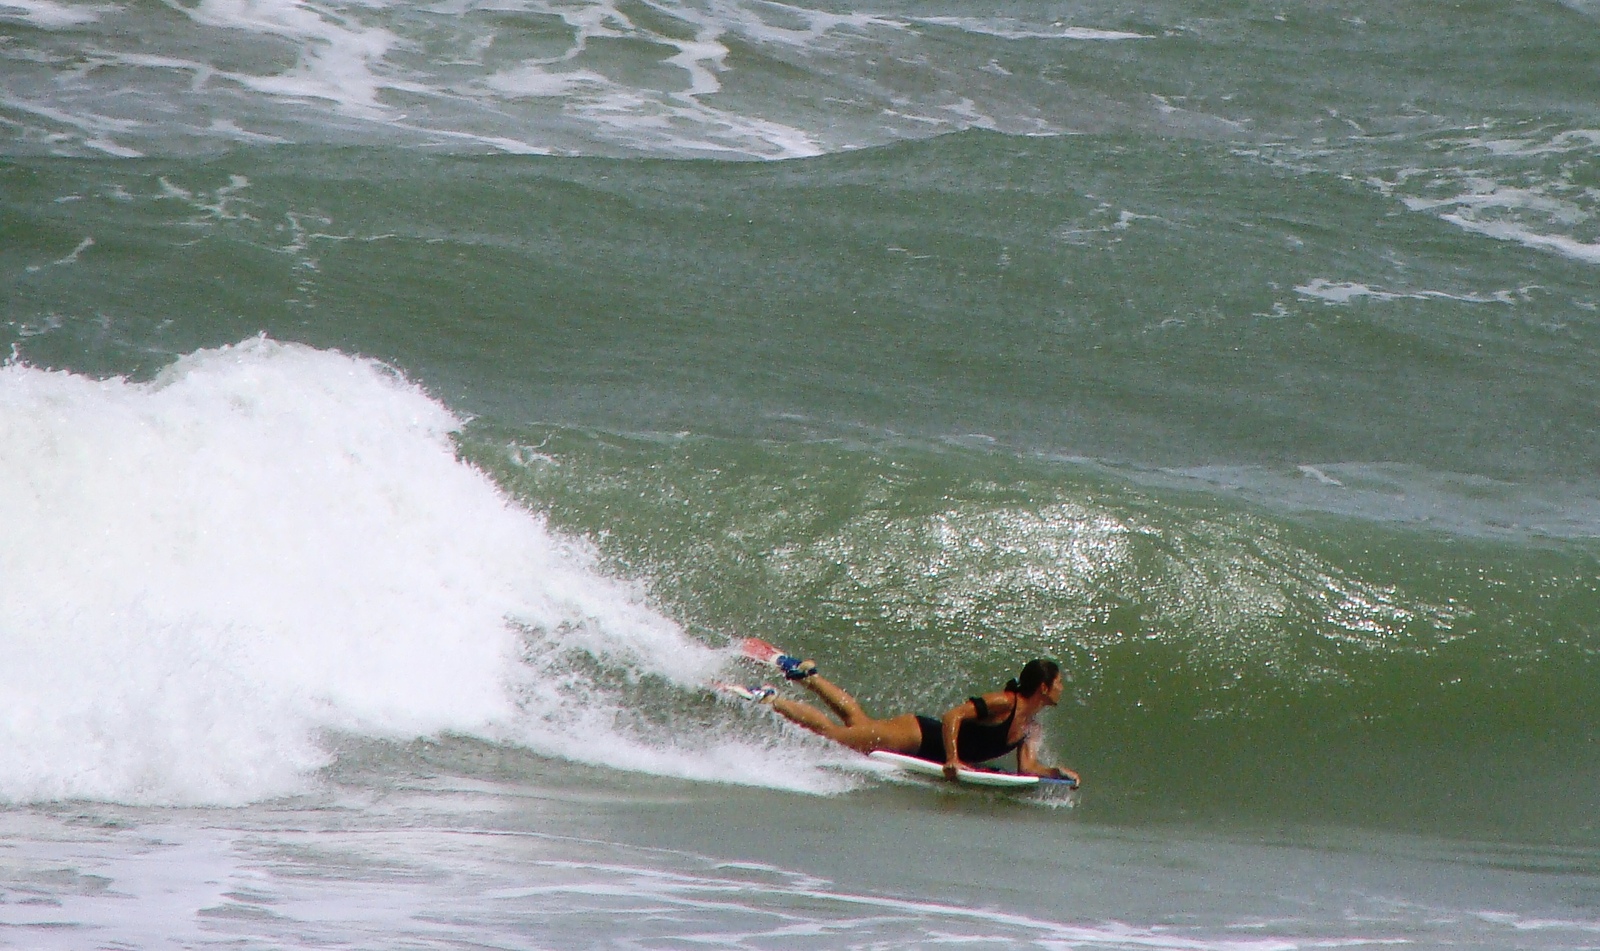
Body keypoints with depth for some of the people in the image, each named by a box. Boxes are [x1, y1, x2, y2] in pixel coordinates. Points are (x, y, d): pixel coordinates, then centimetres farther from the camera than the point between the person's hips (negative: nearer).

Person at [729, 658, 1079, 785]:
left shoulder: (1030, 727, 3)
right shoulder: (1004, 703, -23)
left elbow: (1027, 767, 2)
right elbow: (953, 715, -30)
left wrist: (1057, 772, -15)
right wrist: (951, 759, -38)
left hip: (932, 747, 8)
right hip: (918, 736, -8)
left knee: (859, 721, 22)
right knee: (834, 734, -3)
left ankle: (805, 674, 33)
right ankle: (765, 697, 5)